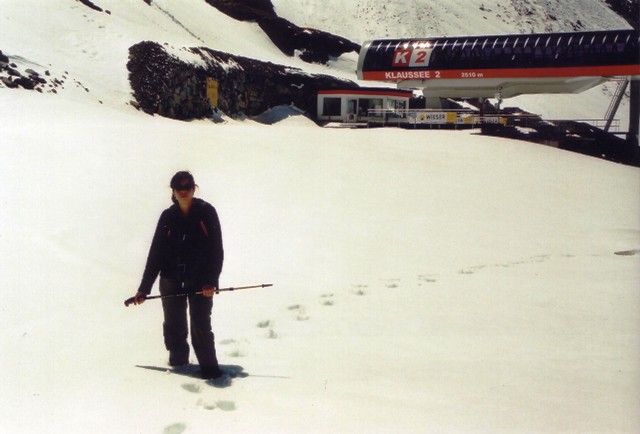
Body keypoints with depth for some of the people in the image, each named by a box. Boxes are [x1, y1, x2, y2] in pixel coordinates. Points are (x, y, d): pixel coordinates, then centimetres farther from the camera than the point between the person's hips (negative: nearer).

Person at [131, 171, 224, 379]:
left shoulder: (206, 212, -2)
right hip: (172, 282, 3)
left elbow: (216, 249, -3)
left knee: (201, 325, -7)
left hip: (200, 281, -3)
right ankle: (178, 360, 28)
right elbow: (155, 253, 7)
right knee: (173, 326, 9)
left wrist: (211, 281, -12)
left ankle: (209, 366, 4)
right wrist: (144, 288, 5)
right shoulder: (168, 217, 5)